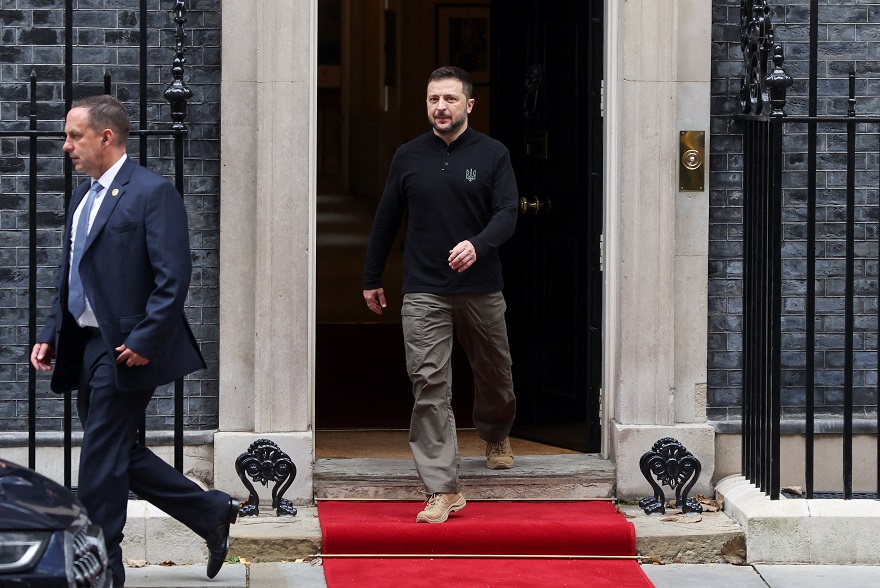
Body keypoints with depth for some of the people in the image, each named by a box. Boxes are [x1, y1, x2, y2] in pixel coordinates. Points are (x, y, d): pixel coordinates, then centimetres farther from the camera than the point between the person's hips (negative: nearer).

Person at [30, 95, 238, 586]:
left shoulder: (153, 192, -12)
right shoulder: (83, 196, 16)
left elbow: (174, 277, -17)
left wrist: (146, 339, -22)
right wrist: (51, 335, 12)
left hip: (127, 350, -9)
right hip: (87, 346, 9)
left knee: (102, 458, -4)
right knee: (119, 454, 13)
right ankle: (212, 512, 26)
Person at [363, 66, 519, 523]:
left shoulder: (493, 155, 1)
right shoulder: (408, 157, 6)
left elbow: (507, 214, -6)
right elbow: (386, 220, 14)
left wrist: (478, 245, -26)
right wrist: (372, 278, 18)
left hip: (482, 288, 0)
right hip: (424, 292, 0)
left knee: (494, 373, 17)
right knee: (429, 386, -10)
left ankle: (495, 437, 50)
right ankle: (443, 489, -12)